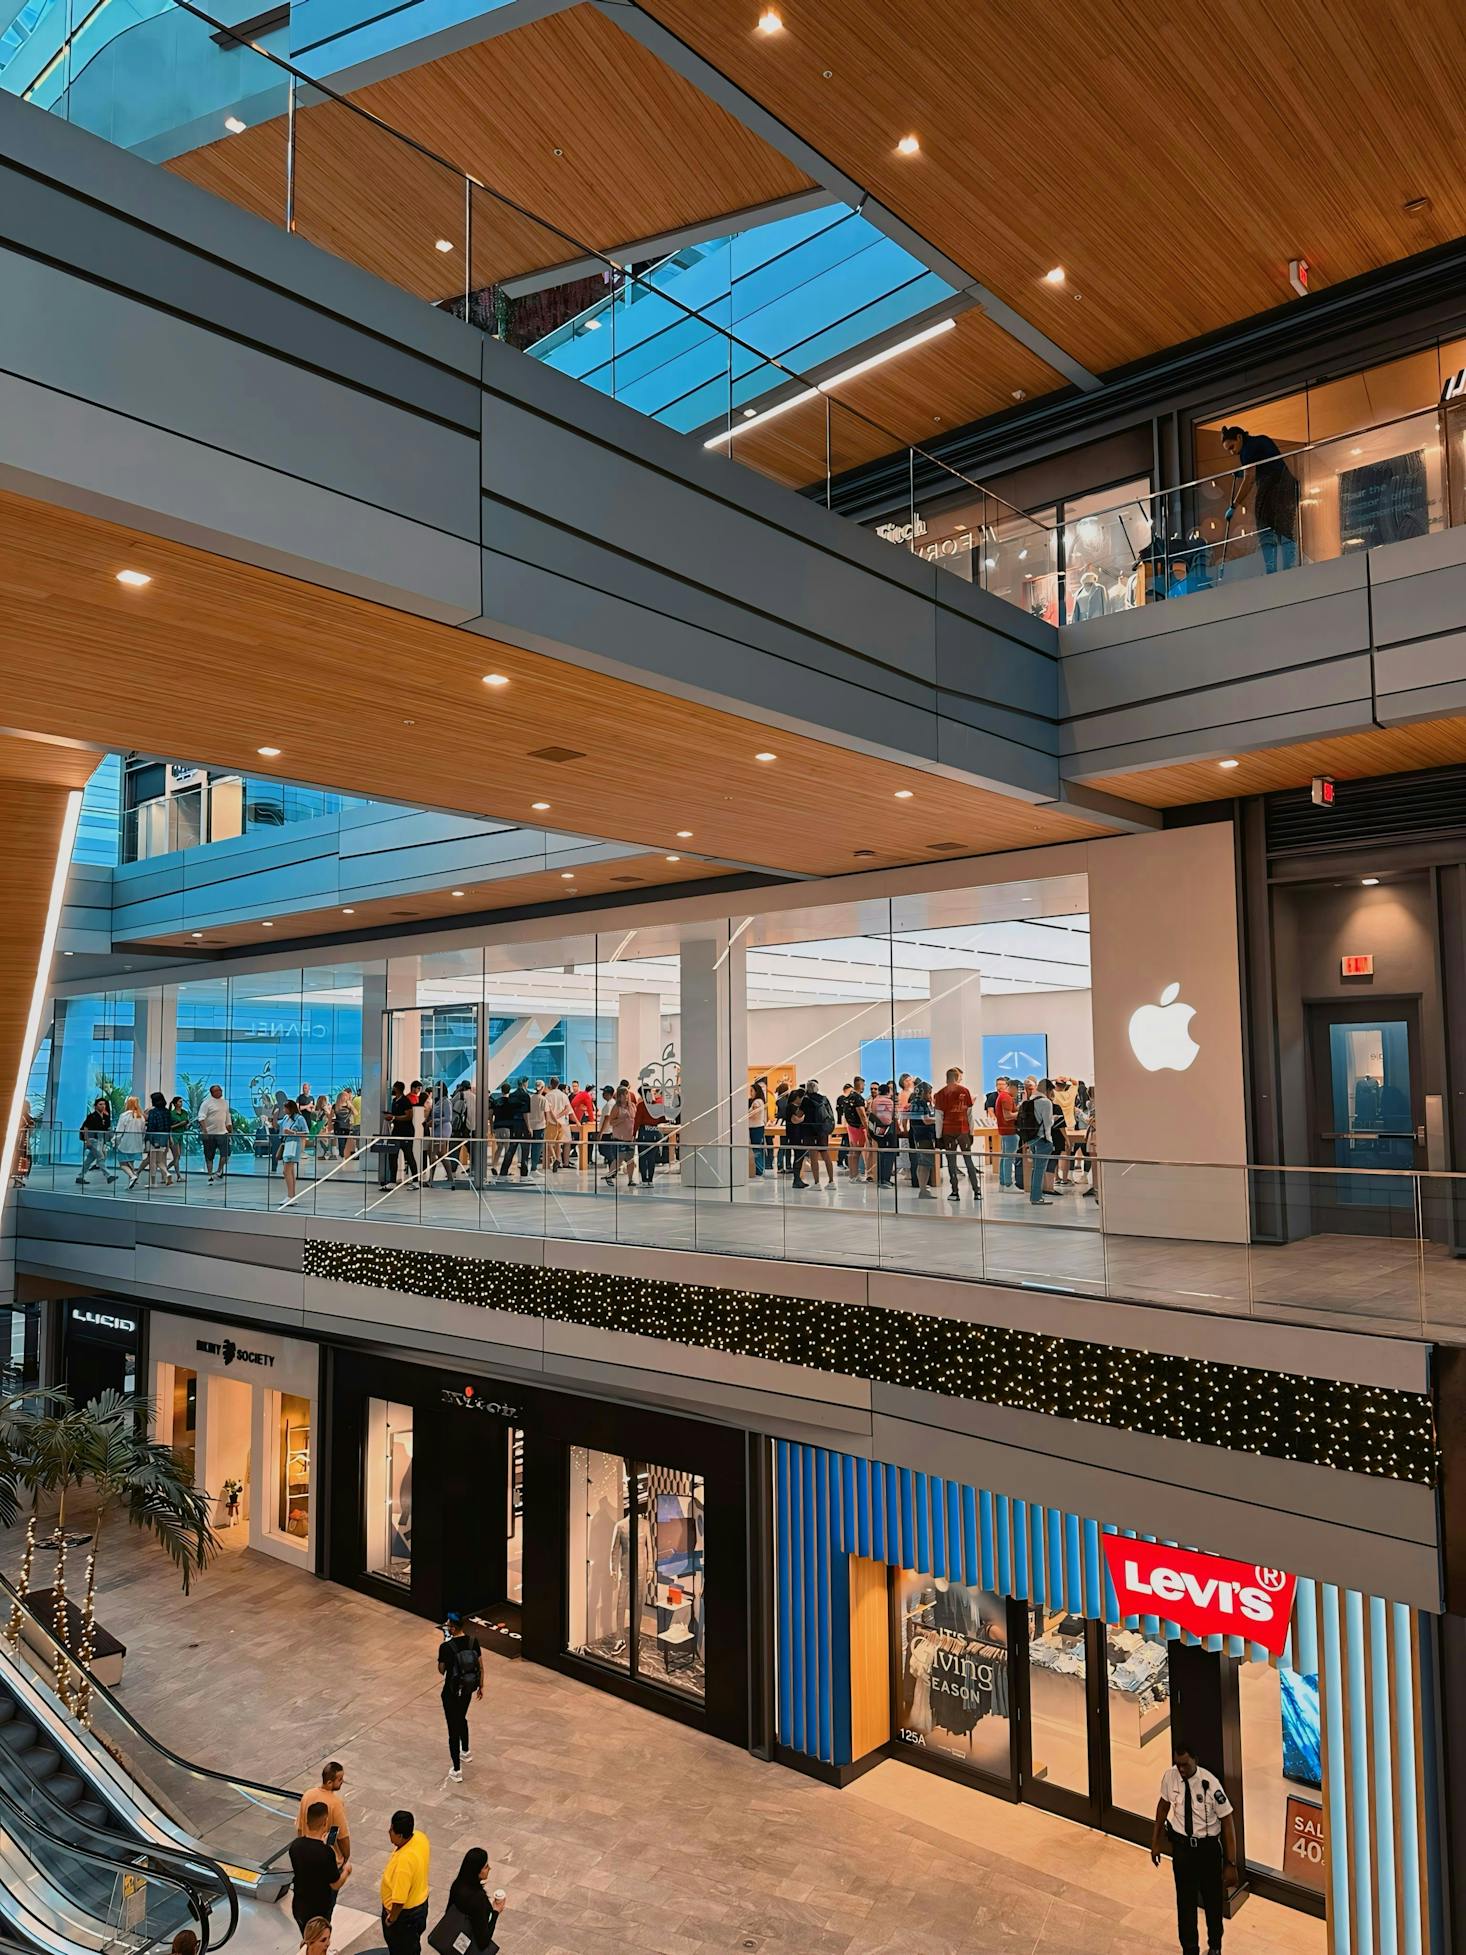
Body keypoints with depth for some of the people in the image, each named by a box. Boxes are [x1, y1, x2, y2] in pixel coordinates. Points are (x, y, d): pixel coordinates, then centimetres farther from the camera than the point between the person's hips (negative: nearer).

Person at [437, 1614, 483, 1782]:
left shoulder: (446, 1647, -25)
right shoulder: (473, 1641, -11)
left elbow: (441, 1671, -9)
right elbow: (480, 1667, -1)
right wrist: (481, 1686, 13)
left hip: (452, 1692, -5)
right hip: (468, 1689, 5)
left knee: (453, 1728, 9)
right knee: (462, 1719, 31)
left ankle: (456, 1770, 17)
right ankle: (465, 1751, 51)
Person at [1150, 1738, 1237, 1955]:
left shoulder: (1210, 1784, -27)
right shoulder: (1169, 1777, -16)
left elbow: (1228, 1822, -18)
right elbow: (1163, 1804, 3)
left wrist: (1231, 1863, -15)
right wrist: (1156, 1841, 9)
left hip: (1208, 1847, -2)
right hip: (1181, 1845, 2)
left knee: (1213, 1899, 21)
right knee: (1185, 1901, 12)